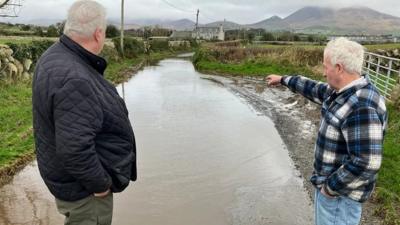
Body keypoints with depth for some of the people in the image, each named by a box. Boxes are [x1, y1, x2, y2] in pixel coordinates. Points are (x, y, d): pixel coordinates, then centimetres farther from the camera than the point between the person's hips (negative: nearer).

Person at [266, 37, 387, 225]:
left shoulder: (361, 107, -30)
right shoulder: (343, 91, 1)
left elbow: (365, 165, -32)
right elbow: (313, 89, 19)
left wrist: (331, 188, -21)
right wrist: (283, 79, 28)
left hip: (341, 192, -9)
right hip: (329, 181, 9)